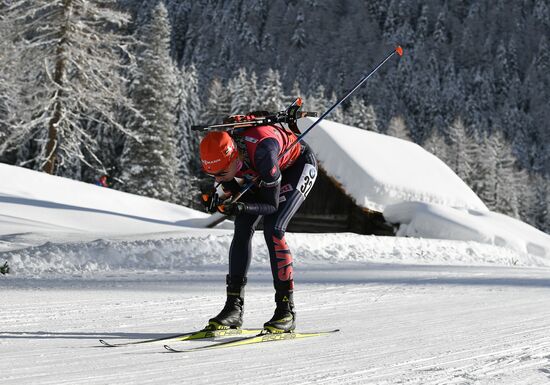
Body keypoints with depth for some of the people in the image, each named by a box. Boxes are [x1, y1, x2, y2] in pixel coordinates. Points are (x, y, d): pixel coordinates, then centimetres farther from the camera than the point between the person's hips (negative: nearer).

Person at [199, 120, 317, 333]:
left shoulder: (261, 151, -42)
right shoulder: (220, 157, -24)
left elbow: (271, 205, -31)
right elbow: (234, 197, -8)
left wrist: (241, 207, -46)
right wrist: (219, 202, -29)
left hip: (299, 165, -6)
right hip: (261, 173, 6)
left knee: (273, 229, -22)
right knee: (242, 228, -9)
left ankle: (286, 309, -16)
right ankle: (234, 307, -4)